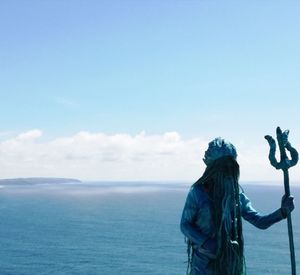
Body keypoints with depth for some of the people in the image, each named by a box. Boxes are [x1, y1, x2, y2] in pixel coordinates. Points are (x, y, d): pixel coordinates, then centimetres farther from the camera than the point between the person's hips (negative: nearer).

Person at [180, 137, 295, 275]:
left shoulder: (236, 193, 0)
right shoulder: (198, 192, -11)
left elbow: (259, 221, 2)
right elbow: (185, 225, -5)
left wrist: (282, 211, -14)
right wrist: (207, 243, -18)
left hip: (231, 263, 4)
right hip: (204, 263, -4)